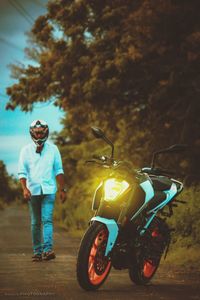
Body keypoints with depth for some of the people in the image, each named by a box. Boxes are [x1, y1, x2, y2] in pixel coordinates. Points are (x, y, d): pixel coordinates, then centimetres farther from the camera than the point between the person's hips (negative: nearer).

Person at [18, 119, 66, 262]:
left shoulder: (53, 149, 7)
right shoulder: (26, 150, 4)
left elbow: (58, 170, 11)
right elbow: (22, 172, 0)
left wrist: (62, 189, 8)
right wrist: (25, 188, -14)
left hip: (48, 190, -1)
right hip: (33, 191, 1)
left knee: (47, 220, -14)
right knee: (36, 223, 7)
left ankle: (48, 249, -24)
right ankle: (37, 251, 12)